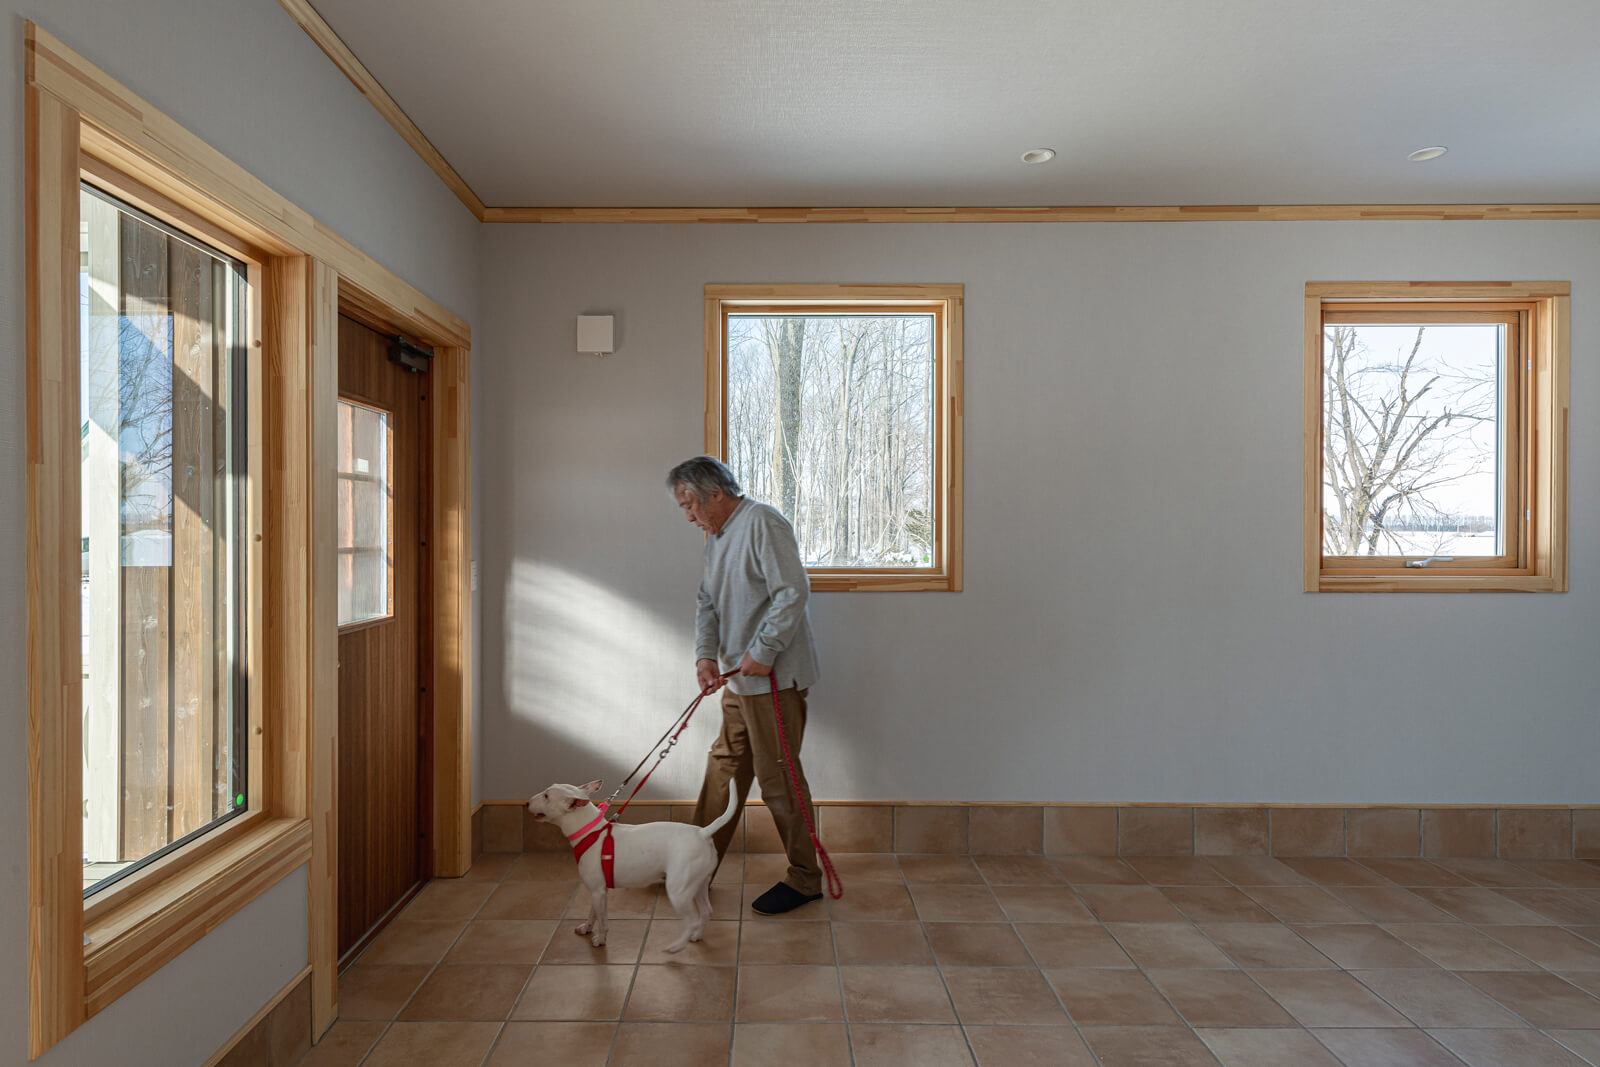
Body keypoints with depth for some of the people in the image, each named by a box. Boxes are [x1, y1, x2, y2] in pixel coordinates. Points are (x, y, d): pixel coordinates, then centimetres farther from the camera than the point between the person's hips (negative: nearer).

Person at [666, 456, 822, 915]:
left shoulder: (763, 523, -14)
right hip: (739, 679, 9)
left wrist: (764, 652, -21)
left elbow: (793, 592, -22)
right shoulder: (717, 537, 16)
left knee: (778, 777, -2)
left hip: (774, 677, -9)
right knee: (723, 768, 16)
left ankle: (804, 879, 13)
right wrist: (706, 654, 1)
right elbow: (708, 602, 16)